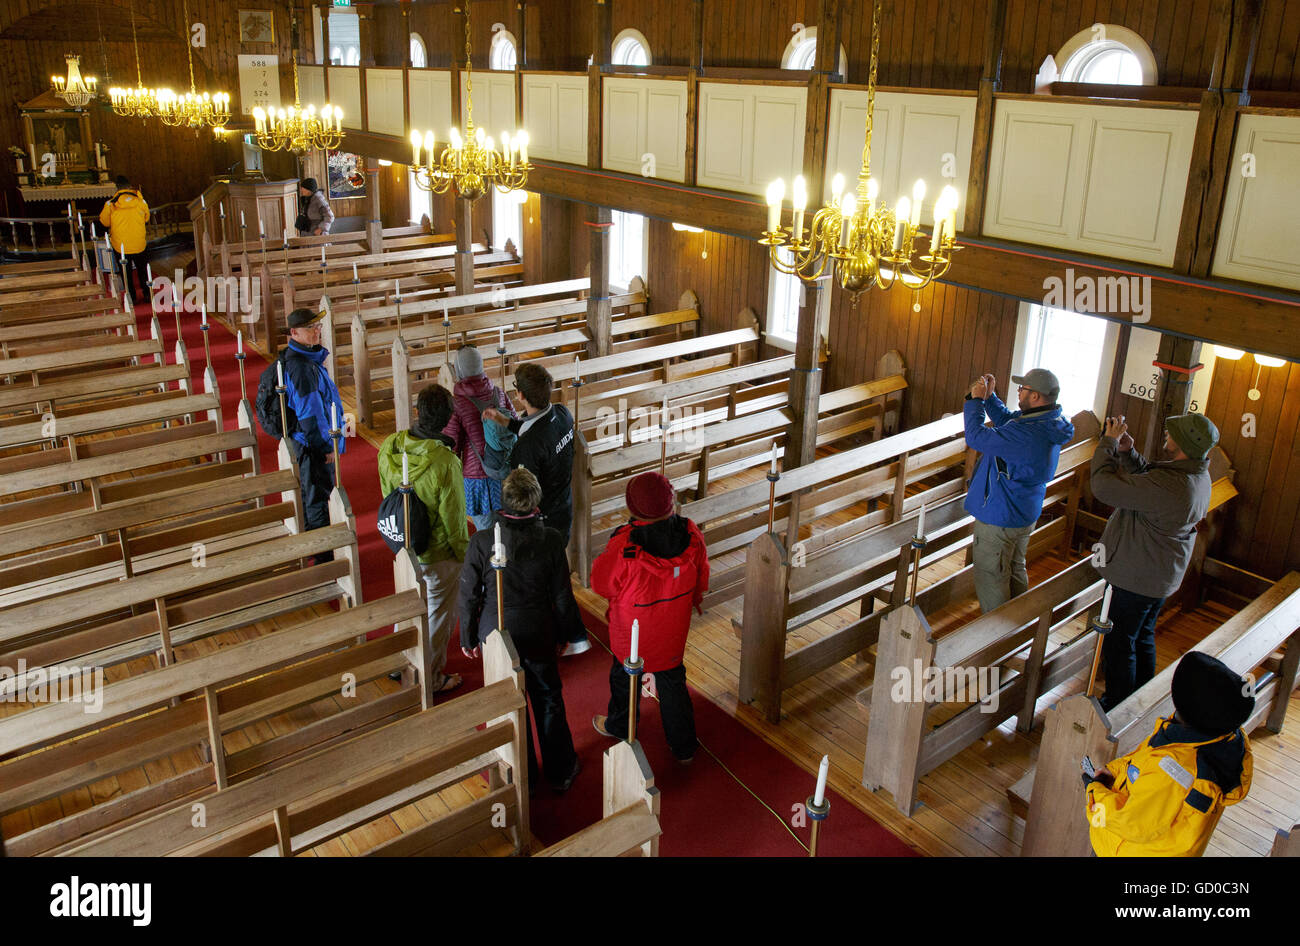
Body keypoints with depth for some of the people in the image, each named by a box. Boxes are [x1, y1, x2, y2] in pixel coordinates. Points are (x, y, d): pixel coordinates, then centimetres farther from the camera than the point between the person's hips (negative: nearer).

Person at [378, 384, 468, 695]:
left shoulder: (388, 447, -13)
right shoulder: (445, 463, -31)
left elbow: (387, 495, 3)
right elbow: (453, 518, -21)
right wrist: (463, 555, -4)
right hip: (438, 553, -6)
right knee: (439, 614, 14)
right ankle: (432, 679, 30)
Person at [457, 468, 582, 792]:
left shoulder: (482, 541, -21)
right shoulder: (549, 540, -18)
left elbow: (469, 595, -11)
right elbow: (562, 595, -8)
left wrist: (468, 637, 5)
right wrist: (565, 631, 9)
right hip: (539, 634, 1)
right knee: (549, 700, 20)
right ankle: (561, 771, 36)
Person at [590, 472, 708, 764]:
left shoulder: (623, 546, -34)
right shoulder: (690, 534, -19)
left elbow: (601, 583, -15)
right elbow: (701, 581, -3)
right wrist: (691, 602, 17)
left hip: (633, 633, -3)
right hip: (674, 631, 3)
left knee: (624, 676, 25)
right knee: (672, 680, 23)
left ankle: (620, 726, 53)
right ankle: (683, 746, 36)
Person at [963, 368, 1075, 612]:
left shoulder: (1025, 434, -34)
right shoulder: (1050, 423, -2)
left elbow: (976, 437, -29)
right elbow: (1006, 420, 14)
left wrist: (976, 399, -18)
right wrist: (989, 397, 5)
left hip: (999, 517, -10)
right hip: (1025, 514, 10)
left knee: (990, 578, 6)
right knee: (1015, 569, 26)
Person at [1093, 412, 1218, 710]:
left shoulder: (1169, 485, -35)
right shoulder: (1199, 475, -3)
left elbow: (1105, 486, -34)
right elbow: (1147, 478, 13)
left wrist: (1109, 442, -20)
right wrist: (1128, 452, -3)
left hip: (1137, 579, -10)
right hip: (1162, 576, 10)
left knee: (1119, 644, 8)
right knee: (1143, 638, 25)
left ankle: (1117, 710, 22)